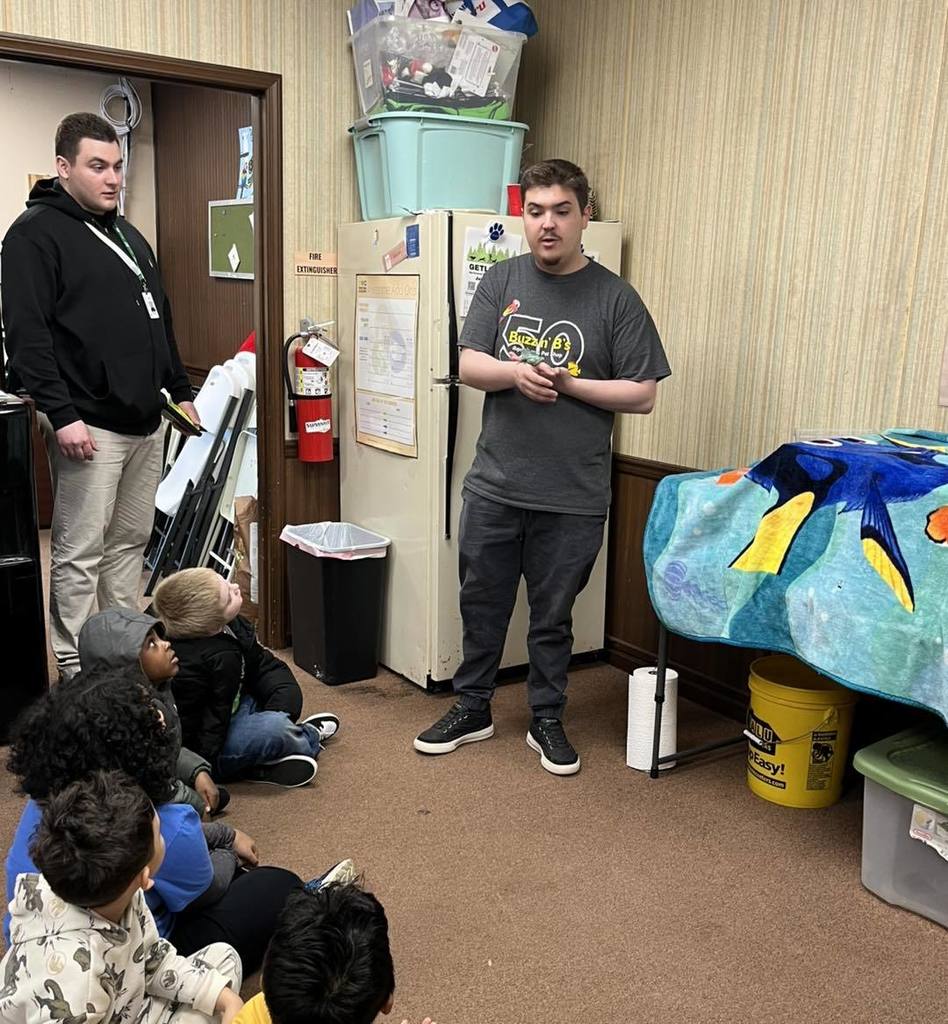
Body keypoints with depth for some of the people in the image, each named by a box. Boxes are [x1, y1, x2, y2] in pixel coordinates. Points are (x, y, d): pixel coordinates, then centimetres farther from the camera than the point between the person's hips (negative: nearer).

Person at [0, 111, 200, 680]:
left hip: (146, 421, 8)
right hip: (89, 425, -8)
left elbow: (161, 321, 26)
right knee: (79, 554, -2)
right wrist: (61, 414, -20)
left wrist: (180, 390, 23)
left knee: (131, 542, 14)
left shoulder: (129, 235, 19)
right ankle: (76, 670, 8)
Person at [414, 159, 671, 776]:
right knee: (482, 606, 15)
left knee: (553, 617, 11)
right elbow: (469, 365, 0)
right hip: (494, 487, 3)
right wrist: (516, 373, -21)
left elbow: (642, 395, -4)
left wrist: (568, 384, -16)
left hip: (573, 498, -2)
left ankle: (547, 720, 31)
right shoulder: (502, 281, 5)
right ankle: (472, 709, 34)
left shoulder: (615, 298, -3)